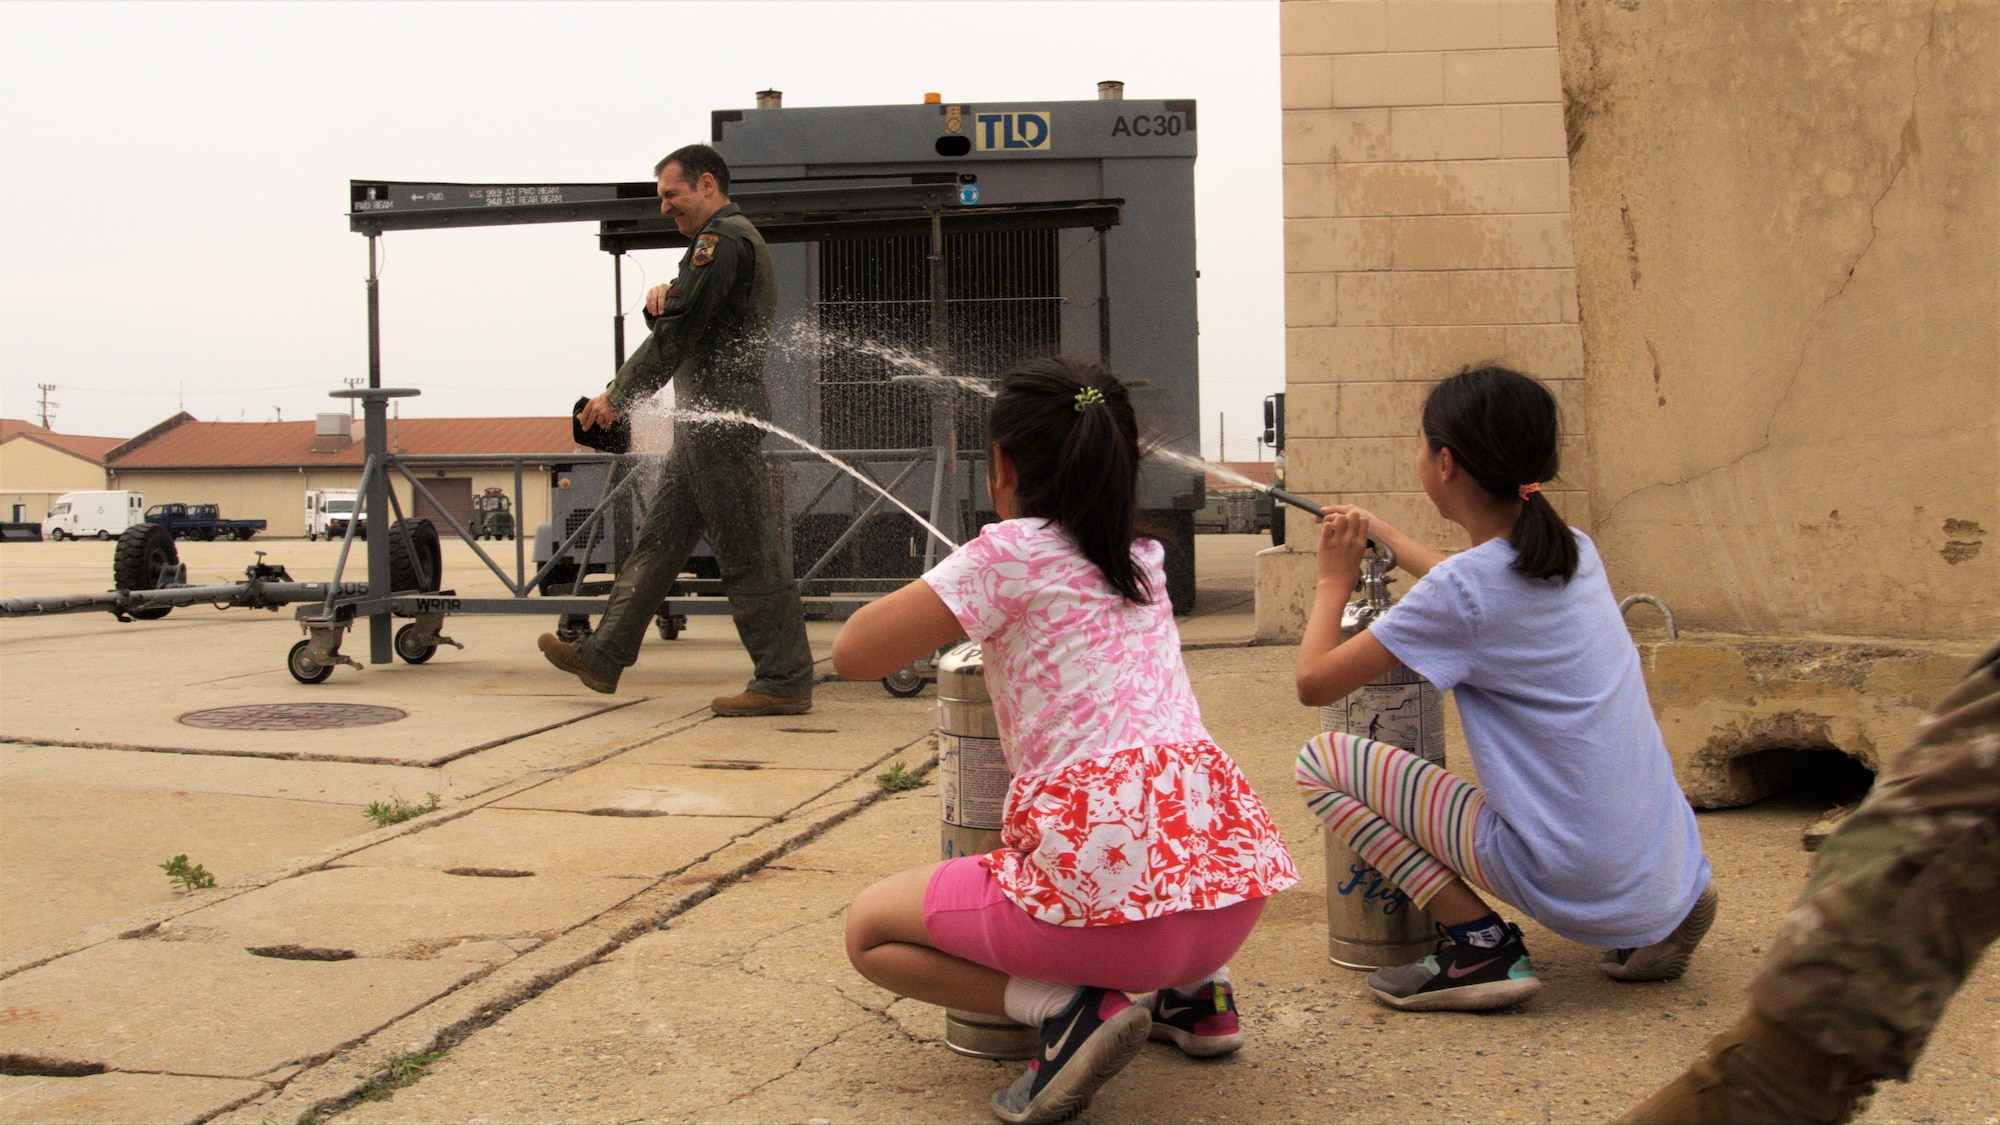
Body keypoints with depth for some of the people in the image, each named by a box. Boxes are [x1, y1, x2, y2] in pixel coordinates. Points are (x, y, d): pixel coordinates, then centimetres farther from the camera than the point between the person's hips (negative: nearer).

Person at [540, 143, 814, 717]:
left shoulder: (722, 240, -10)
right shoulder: (736, 240, 25)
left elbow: (677, 334, -13)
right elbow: (677, 322, 20)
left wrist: (618, 396, -5)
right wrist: (662, 299, -3)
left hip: (721, 417, -11)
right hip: (708, 420, 11)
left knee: (749, 553, -8)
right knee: (657, 541, 12)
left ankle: (785, 682, -4)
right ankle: (603, 657, 18)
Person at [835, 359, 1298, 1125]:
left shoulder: (1010, 551, -2)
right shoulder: (1141, 558, 18)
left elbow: (853, 655, 2)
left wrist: (945, 603, 18)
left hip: (1113, 885, -7)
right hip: (1232, 892, 7)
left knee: (869, 928, 15)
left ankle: (1069, 1009, -6)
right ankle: (1195, 990, 20)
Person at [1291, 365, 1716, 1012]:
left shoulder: (1460, 588, -16)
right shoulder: (1575, 552, 6)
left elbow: (1314, 682, -10)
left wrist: (1334, 579, 6)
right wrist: (1386, 538, 38)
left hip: (1573, 883, -7)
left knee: (1321, 761, -2)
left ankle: (1479, 943, -5)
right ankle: (1651, 926, 17)